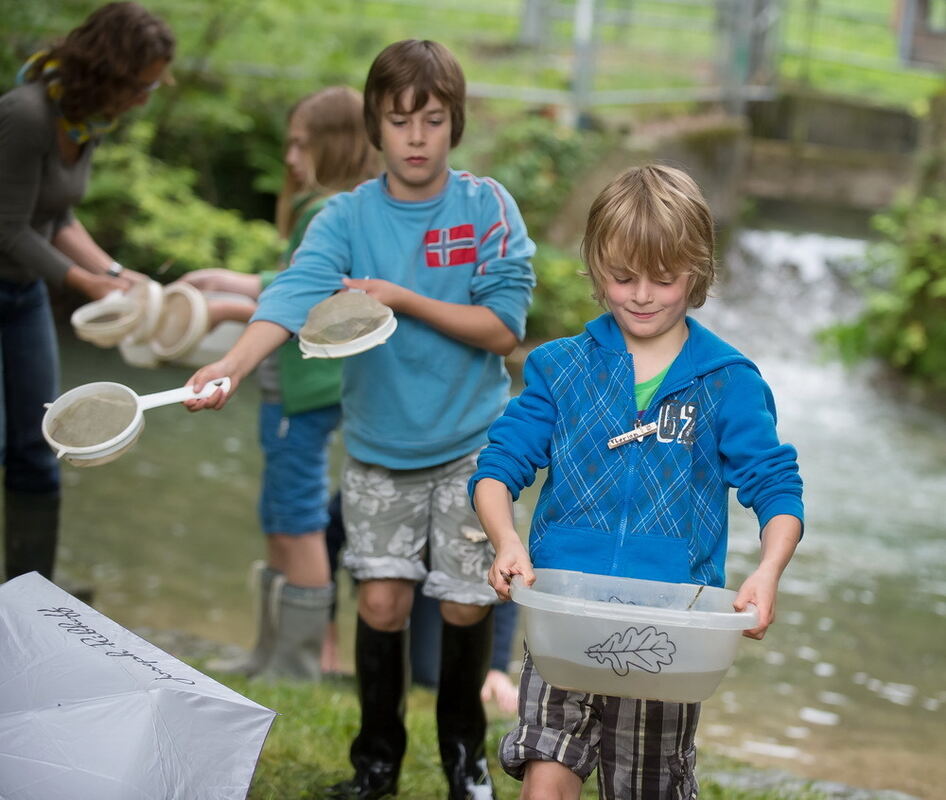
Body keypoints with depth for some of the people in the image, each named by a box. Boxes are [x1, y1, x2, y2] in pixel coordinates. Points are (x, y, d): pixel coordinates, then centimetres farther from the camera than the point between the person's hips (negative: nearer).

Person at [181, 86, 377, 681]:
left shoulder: (326, 213, -17)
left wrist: (227, 311, -12)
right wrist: (227, 279, 18)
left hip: (306, 387, -10)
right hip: (296, 383, 10)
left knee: (297, 521, -3)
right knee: (282, 522, 16)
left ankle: (301, 660, 4)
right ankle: (275, 652, 24)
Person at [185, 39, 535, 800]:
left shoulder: (487, 207, -7)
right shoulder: (348, 217, -6)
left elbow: (504, 328, -12)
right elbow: (294, 296, -23)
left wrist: (402, 299, -21)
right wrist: (230, 365, -41)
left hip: (470, 445, -1)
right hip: (378, 446, 1)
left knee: (465, 605, 4)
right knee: (382, 599, 0)